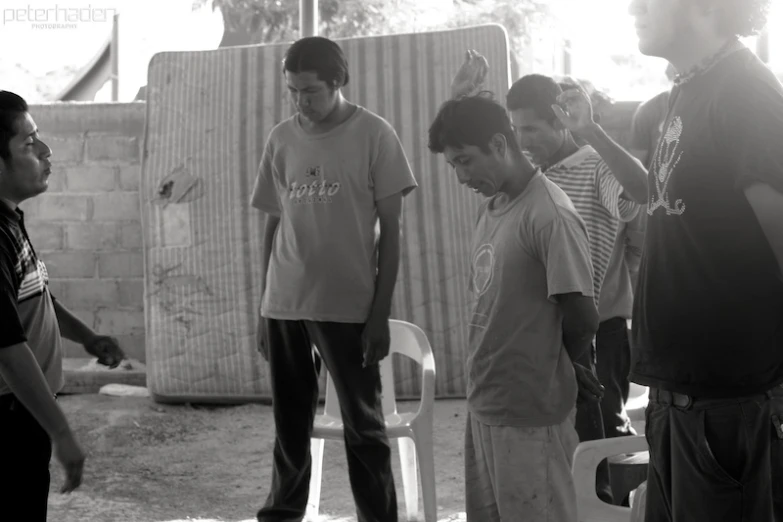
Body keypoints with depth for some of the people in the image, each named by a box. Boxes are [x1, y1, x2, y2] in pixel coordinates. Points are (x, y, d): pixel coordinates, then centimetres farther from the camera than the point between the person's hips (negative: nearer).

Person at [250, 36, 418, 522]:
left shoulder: (375, 134, -4)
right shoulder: (281, 139, 7)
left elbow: (390, 230, -3)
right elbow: (274, 224, 12)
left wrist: (381, 312, -8)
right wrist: (264, 309, 11)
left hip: (349, 307, -3)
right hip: (284, 306, 4)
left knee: (364, 427, 3)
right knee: (290, 424, 11)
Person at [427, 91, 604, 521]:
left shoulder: (550, 216, -18)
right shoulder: (490, 208, 9)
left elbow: (582, 318, -17)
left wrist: (555, 368, 1)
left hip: (530, 415, -8)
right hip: (483, 404, 8)